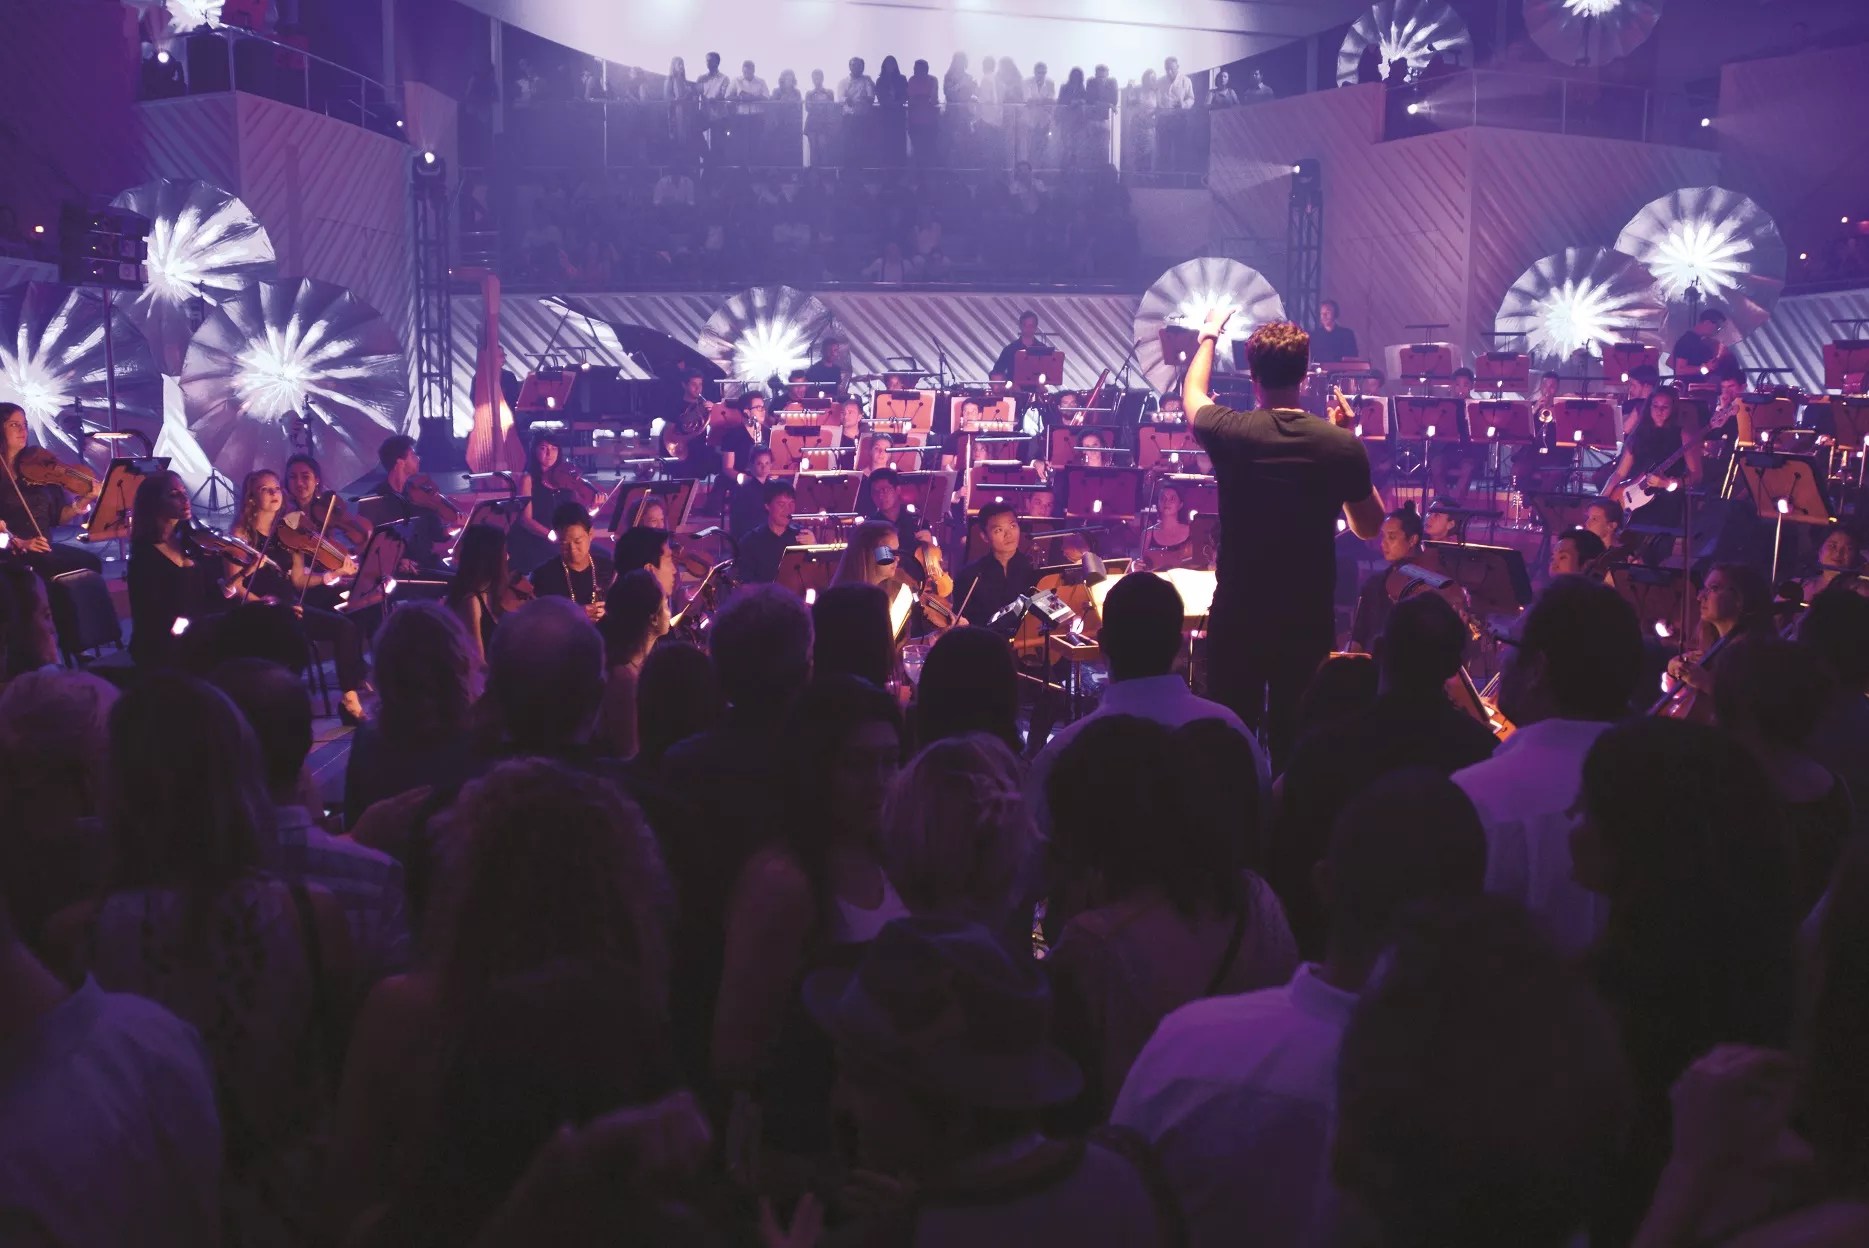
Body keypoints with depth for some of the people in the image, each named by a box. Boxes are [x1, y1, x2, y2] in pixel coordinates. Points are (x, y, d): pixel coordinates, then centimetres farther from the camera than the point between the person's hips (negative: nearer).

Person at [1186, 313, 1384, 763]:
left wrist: (1209, 336, 31)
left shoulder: (1231, 432, -11)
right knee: (1295, 738, 12)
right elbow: (1369, 527, 7)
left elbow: (1192, 393, 14)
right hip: (1309, 617, 1)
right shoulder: (1342, 445, -9)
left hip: (1237, 614, -1)